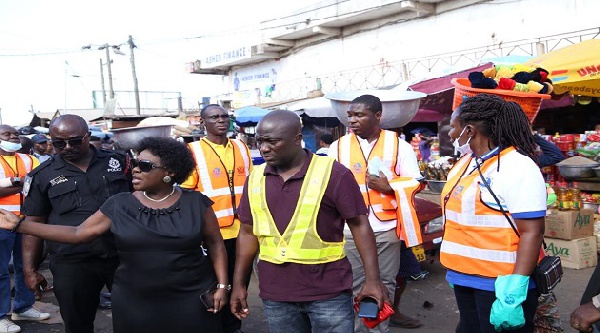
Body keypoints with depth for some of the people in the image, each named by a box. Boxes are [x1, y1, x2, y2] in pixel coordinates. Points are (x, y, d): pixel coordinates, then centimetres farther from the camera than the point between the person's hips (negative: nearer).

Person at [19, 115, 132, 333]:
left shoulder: (118, 161, 2)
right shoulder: (42, 176, 2)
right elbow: (34, 225, 5)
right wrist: (30, 270, 2)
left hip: (125, 256, 0)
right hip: (72, 264, 0)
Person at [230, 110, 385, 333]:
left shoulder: (333, 173, -10)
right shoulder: (255, 178, 4)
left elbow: (359, 225, -7)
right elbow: (248, 232, 11)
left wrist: (372, 279, -11)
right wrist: (239, 283, 10)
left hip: (328, 291, -4)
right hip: (275, 292, 4)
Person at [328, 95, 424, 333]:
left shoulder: (399, 145, 1)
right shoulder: (338, 146, 4)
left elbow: (414, 182, 2)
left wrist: (389, 187, -16)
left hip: (386, 229, 0)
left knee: (384, 284, 11)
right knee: (354, 286, 7)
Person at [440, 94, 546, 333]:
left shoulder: (518, 167, -17)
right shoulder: (465, 162, 8)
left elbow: (532, 232, -21)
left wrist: (514, 293, -25)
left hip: (500, 284, -7)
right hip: (465, 278, 8)